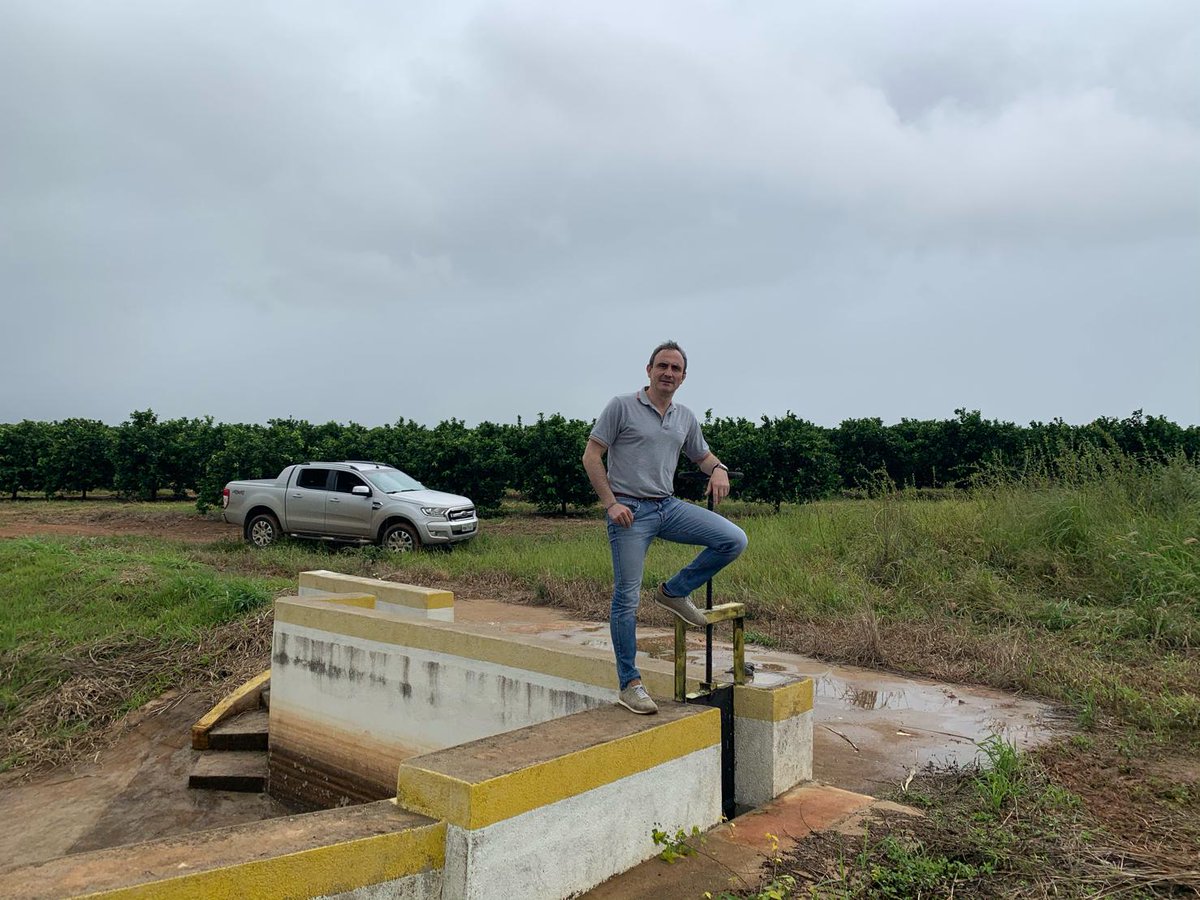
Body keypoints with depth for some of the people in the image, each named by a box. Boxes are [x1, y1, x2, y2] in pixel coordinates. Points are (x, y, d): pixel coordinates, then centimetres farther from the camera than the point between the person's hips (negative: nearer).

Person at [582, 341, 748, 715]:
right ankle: (629, 684, 10)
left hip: (669, 506, 5)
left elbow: (702, 455, 25)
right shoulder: (621, 406, -4)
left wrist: (718, 469, 1)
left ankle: (674, 592, 7)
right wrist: (610, 503, -13)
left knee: (734, 540, -10)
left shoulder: (686, 418, 12)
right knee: (626, 599, -3)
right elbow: (591, 456, -5)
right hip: (630, 511, -5)